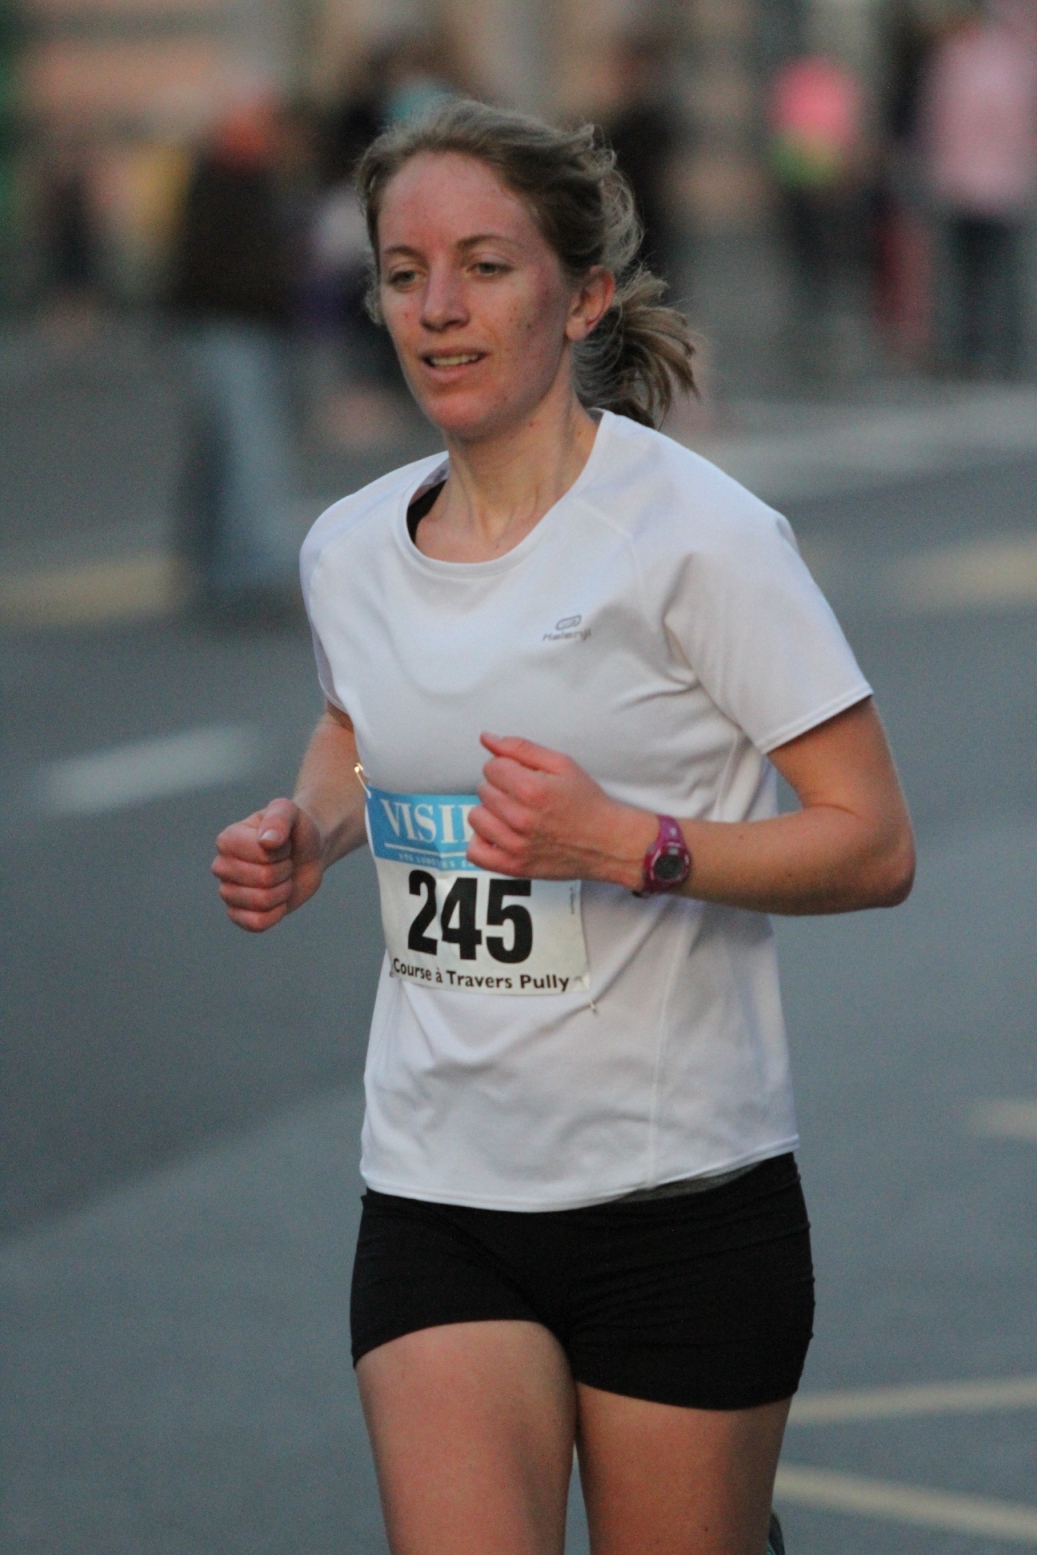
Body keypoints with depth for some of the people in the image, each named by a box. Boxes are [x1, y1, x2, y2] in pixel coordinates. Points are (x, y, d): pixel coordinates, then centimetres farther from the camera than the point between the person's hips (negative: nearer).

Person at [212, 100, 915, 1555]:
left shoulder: (701, 539, -12)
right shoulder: (348, 549, 5)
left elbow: (874, 846, -10)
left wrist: (634, 846, -25)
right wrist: (304, 832, 5)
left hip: (682, 1200, -4)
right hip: (435, 1197, 4)